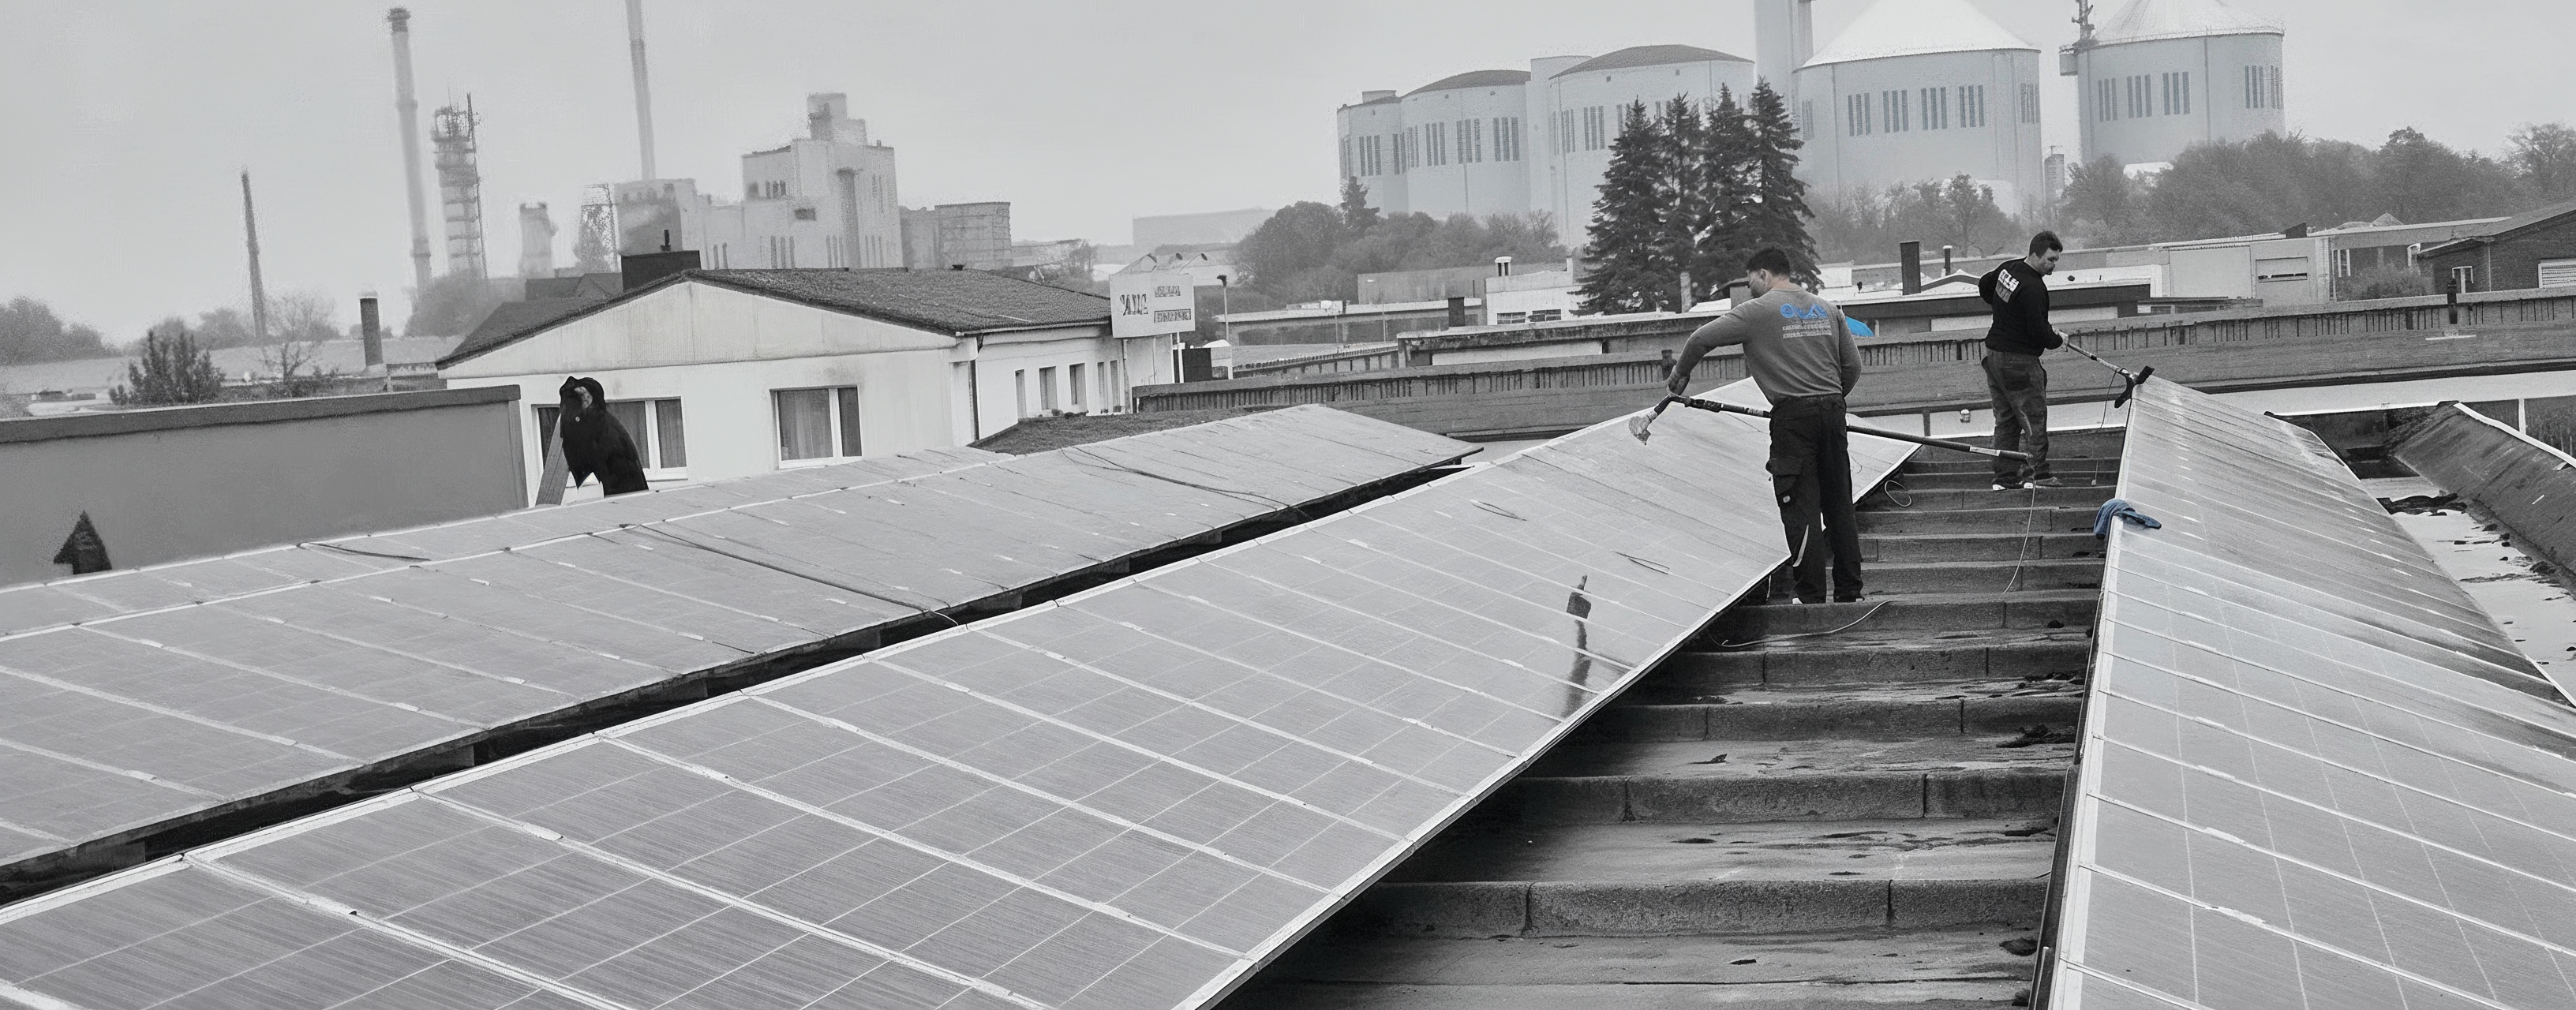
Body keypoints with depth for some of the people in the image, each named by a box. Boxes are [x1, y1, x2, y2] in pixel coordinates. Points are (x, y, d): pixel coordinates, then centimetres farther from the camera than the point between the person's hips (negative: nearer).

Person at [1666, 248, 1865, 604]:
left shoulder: (1759, 311, -3)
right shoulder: (1827, 309, 14)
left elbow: (1702, 338, -6)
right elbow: (1853, 367, 14)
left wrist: (1681, 374, 11)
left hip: (1793, 415, -5)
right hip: (1832, 412, 5)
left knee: (1801, 507, -2)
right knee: (1839, 504, 11)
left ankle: (1811, 597, -2)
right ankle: (1849, 593, 16)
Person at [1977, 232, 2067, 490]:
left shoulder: (2008, 268, 5)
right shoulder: (2033, 288, -22)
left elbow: (1983, 285, 25)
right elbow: (2038, 331, -23)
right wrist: (2057, 340, -3)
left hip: (1994, 355, 9)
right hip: (2019, 361, -9)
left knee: (2006, 420, 12)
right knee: (2034, 419, -3)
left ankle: (2004, 477, 13)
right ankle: (2036, 475, -3)